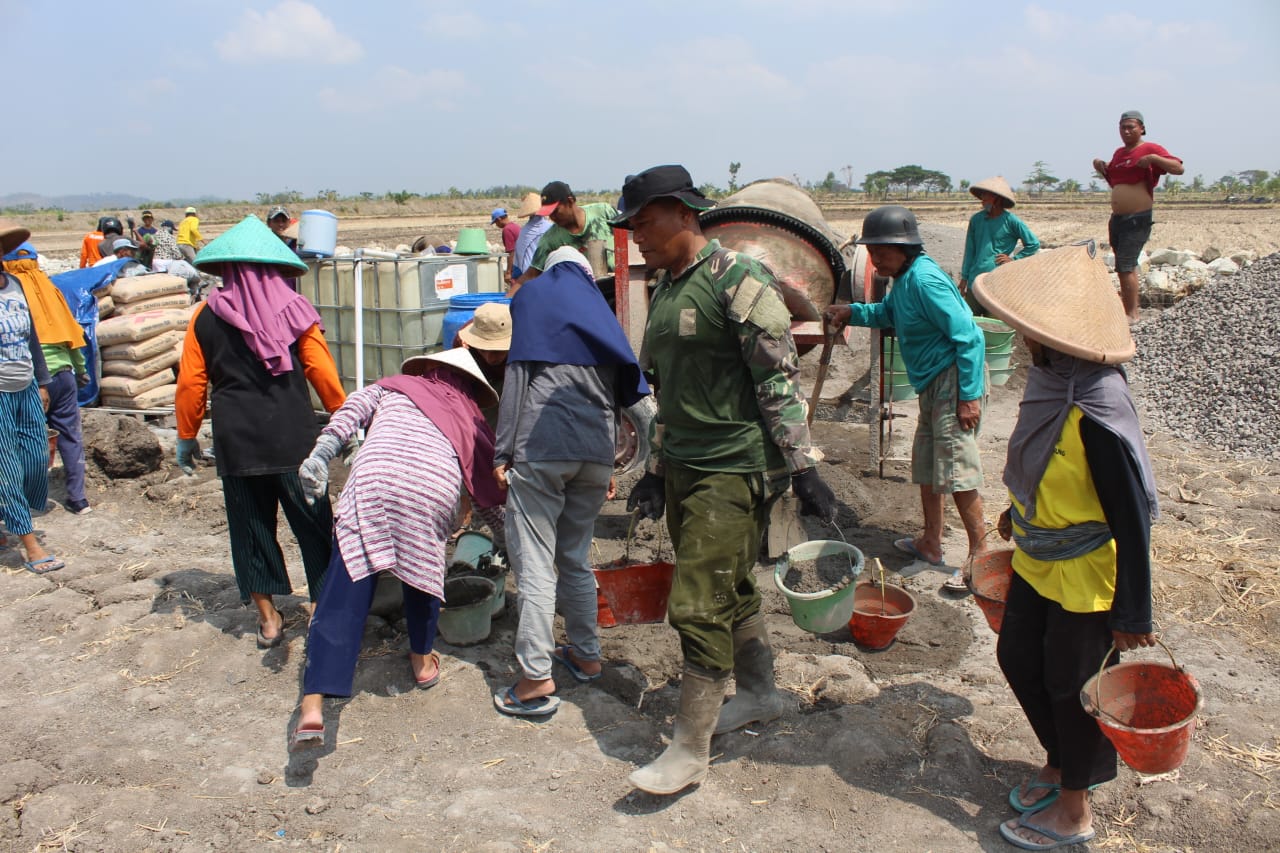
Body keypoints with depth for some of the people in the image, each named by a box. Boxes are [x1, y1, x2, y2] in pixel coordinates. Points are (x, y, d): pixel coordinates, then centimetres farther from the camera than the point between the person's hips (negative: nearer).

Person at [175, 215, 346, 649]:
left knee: (250, 524, 13)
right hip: (293, 436, -1)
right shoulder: (292, 310, -1)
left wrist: (186, 438, 12)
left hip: (235, 441, 1)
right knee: (312, 522, 8)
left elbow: (190, 384, 2)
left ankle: (268, 616, 20)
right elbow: (323, 374, -3)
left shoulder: (206, 317, 2)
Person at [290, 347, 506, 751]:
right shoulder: (473, 423, 32)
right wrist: (509, 545, 51)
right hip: (435, 487, 1)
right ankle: (423, 661, 41)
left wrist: (321, 452, 0)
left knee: (343, 596, -3)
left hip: (373, 479, -1)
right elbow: (491, 500, 36)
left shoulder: (396, 385, 33)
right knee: (423, 567, 28)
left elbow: (352, 409, 12)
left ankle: (312, 707, -12)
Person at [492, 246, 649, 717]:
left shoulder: (535, 293, 10)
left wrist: (502, 453, -4)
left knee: (534, 560, -4)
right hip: (596, 451, 6)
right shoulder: (600, 308, 24)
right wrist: (608, 464, 24)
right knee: (575, 556, 18)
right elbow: (621, 390, 20)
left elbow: (518, 373, -2)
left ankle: (537, 679, -4)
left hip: (541, 448, -5)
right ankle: (586, 655, 27)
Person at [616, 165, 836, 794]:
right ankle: (759, 694, 38)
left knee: (698, 604, -6)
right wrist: (656, 470, 19)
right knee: (730, 591, 19)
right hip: (682, 466, 9)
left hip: (734, 470, -8)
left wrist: (803, 468, -18)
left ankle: (690, 749, 6)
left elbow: (781, 380, -16)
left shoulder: (738, 280, -13)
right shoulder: (664, 287, 14)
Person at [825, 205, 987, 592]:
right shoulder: (904, 279, 9)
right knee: (925, 464, 17)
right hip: (933, 384, 11)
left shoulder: (925, 280, -21)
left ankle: (980, 556, 0)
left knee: (956, 471, -10)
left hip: (955, 380, -11)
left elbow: (969, 336, -22)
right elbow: (889, 314, 29)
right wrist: (852, 312, 11)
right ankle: (930, 543, 30)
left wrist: (969, 395, -22)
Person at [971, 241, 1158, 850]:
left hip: (1085, 577, -8)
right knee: (1018, 658, 20)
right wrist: (1021, 509, 27)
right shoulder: (1054, 379, -7)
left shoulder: (1099, 417, -32)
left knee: (1070, 685, 9)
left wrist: (1133, 615, -18)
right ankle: (1058, 764, 45)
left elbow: (1134, 518, -25)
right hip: (1037, 559, 8)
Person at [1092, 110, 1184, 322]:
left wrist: (1154, 158, -27)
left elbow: (1178, 168, -14)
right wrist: (1100, 167, 12)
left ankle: (1131, 314, -6)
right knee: (1127, 265, 15)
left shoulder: (1150, 149, -7)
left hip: (1138, 219, -8)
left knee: (1125, 267, -12)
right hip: (1117, 218, 8)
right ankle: (1127, 304, 24)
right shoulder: (1119, 153, 15)